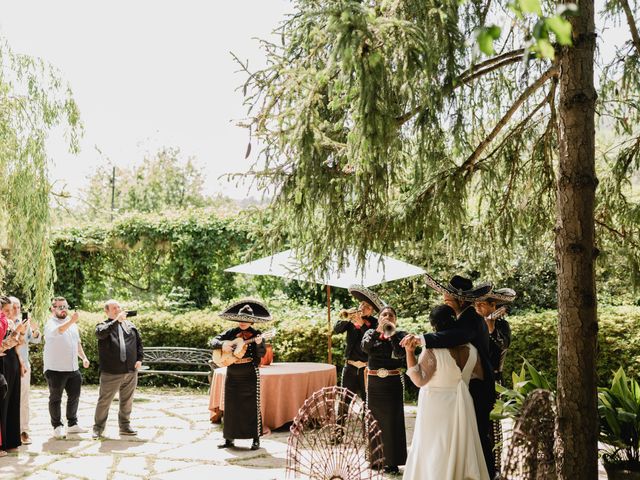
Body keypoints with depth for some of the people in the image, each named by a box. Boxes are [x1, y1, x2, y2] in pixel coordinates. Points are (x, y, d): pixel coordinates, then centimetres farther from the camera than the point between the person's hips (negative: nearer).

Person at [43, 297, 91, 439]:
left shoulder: (72, 324, 15)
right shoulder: (51, 324, -9)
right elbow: (57, 331, -34)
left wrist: (84, 357, 12)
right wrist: (71, 321, -49)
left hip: (73, 368, 7)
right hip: (55, 369, -7)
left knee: (74, 397, 13)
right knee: (56, 399, 3)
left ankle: (72, 424, 24)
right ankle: (57, 427, 10)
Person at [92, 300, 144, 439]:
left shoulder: (130, 325, 14)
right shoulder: (103, 325, 0)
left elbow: (139, 342, 17)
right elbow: (100, 333, -25)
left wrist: (139, 359, 5)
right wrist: (116, 321, -29)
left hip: (131, 371, 4)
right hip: (111, 373, -4)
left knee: (127, 401, 13)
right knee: (104, 401, 1)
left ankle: (125, 426, 25)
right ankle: (98, 427, 14)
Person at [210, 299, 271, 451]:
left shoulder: (256, 334, -3)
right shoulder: (231, 333, 5)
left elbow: (261, 354, -11)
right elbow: (213, 341, 4)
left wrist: (259, 344, -30)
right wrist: (222, 345, -16)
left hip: (250, 376, -3)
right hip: (232, 376, 3)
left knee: (252, 407, -1)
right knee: (231, 407, 8)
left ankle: (256, 439, 7)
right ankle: (229, 438, 17)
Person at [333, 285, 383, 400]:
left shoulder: (374, 323, -3)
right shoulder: (352, 320, 5)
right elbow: (336, 329, -9)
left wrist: (362, 324, -28)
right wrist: (346, 319, -26)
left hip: (366, 368, -2)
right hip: (350, 366, 2)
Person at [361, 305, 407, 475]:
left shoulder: (400, 335, 1)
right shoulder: (370, 333, 6)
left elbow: (400, 353, -17)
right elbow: (365, 347, -14)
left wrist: (391, 332, -19)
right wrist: (378, 330, -24)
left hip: (393, 383, -2)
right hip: (374, 383, 2)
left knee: (392, 422, 0)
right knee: (375, 420, 7)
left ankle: (392, 461, 8)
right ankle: (375, 457, 19)